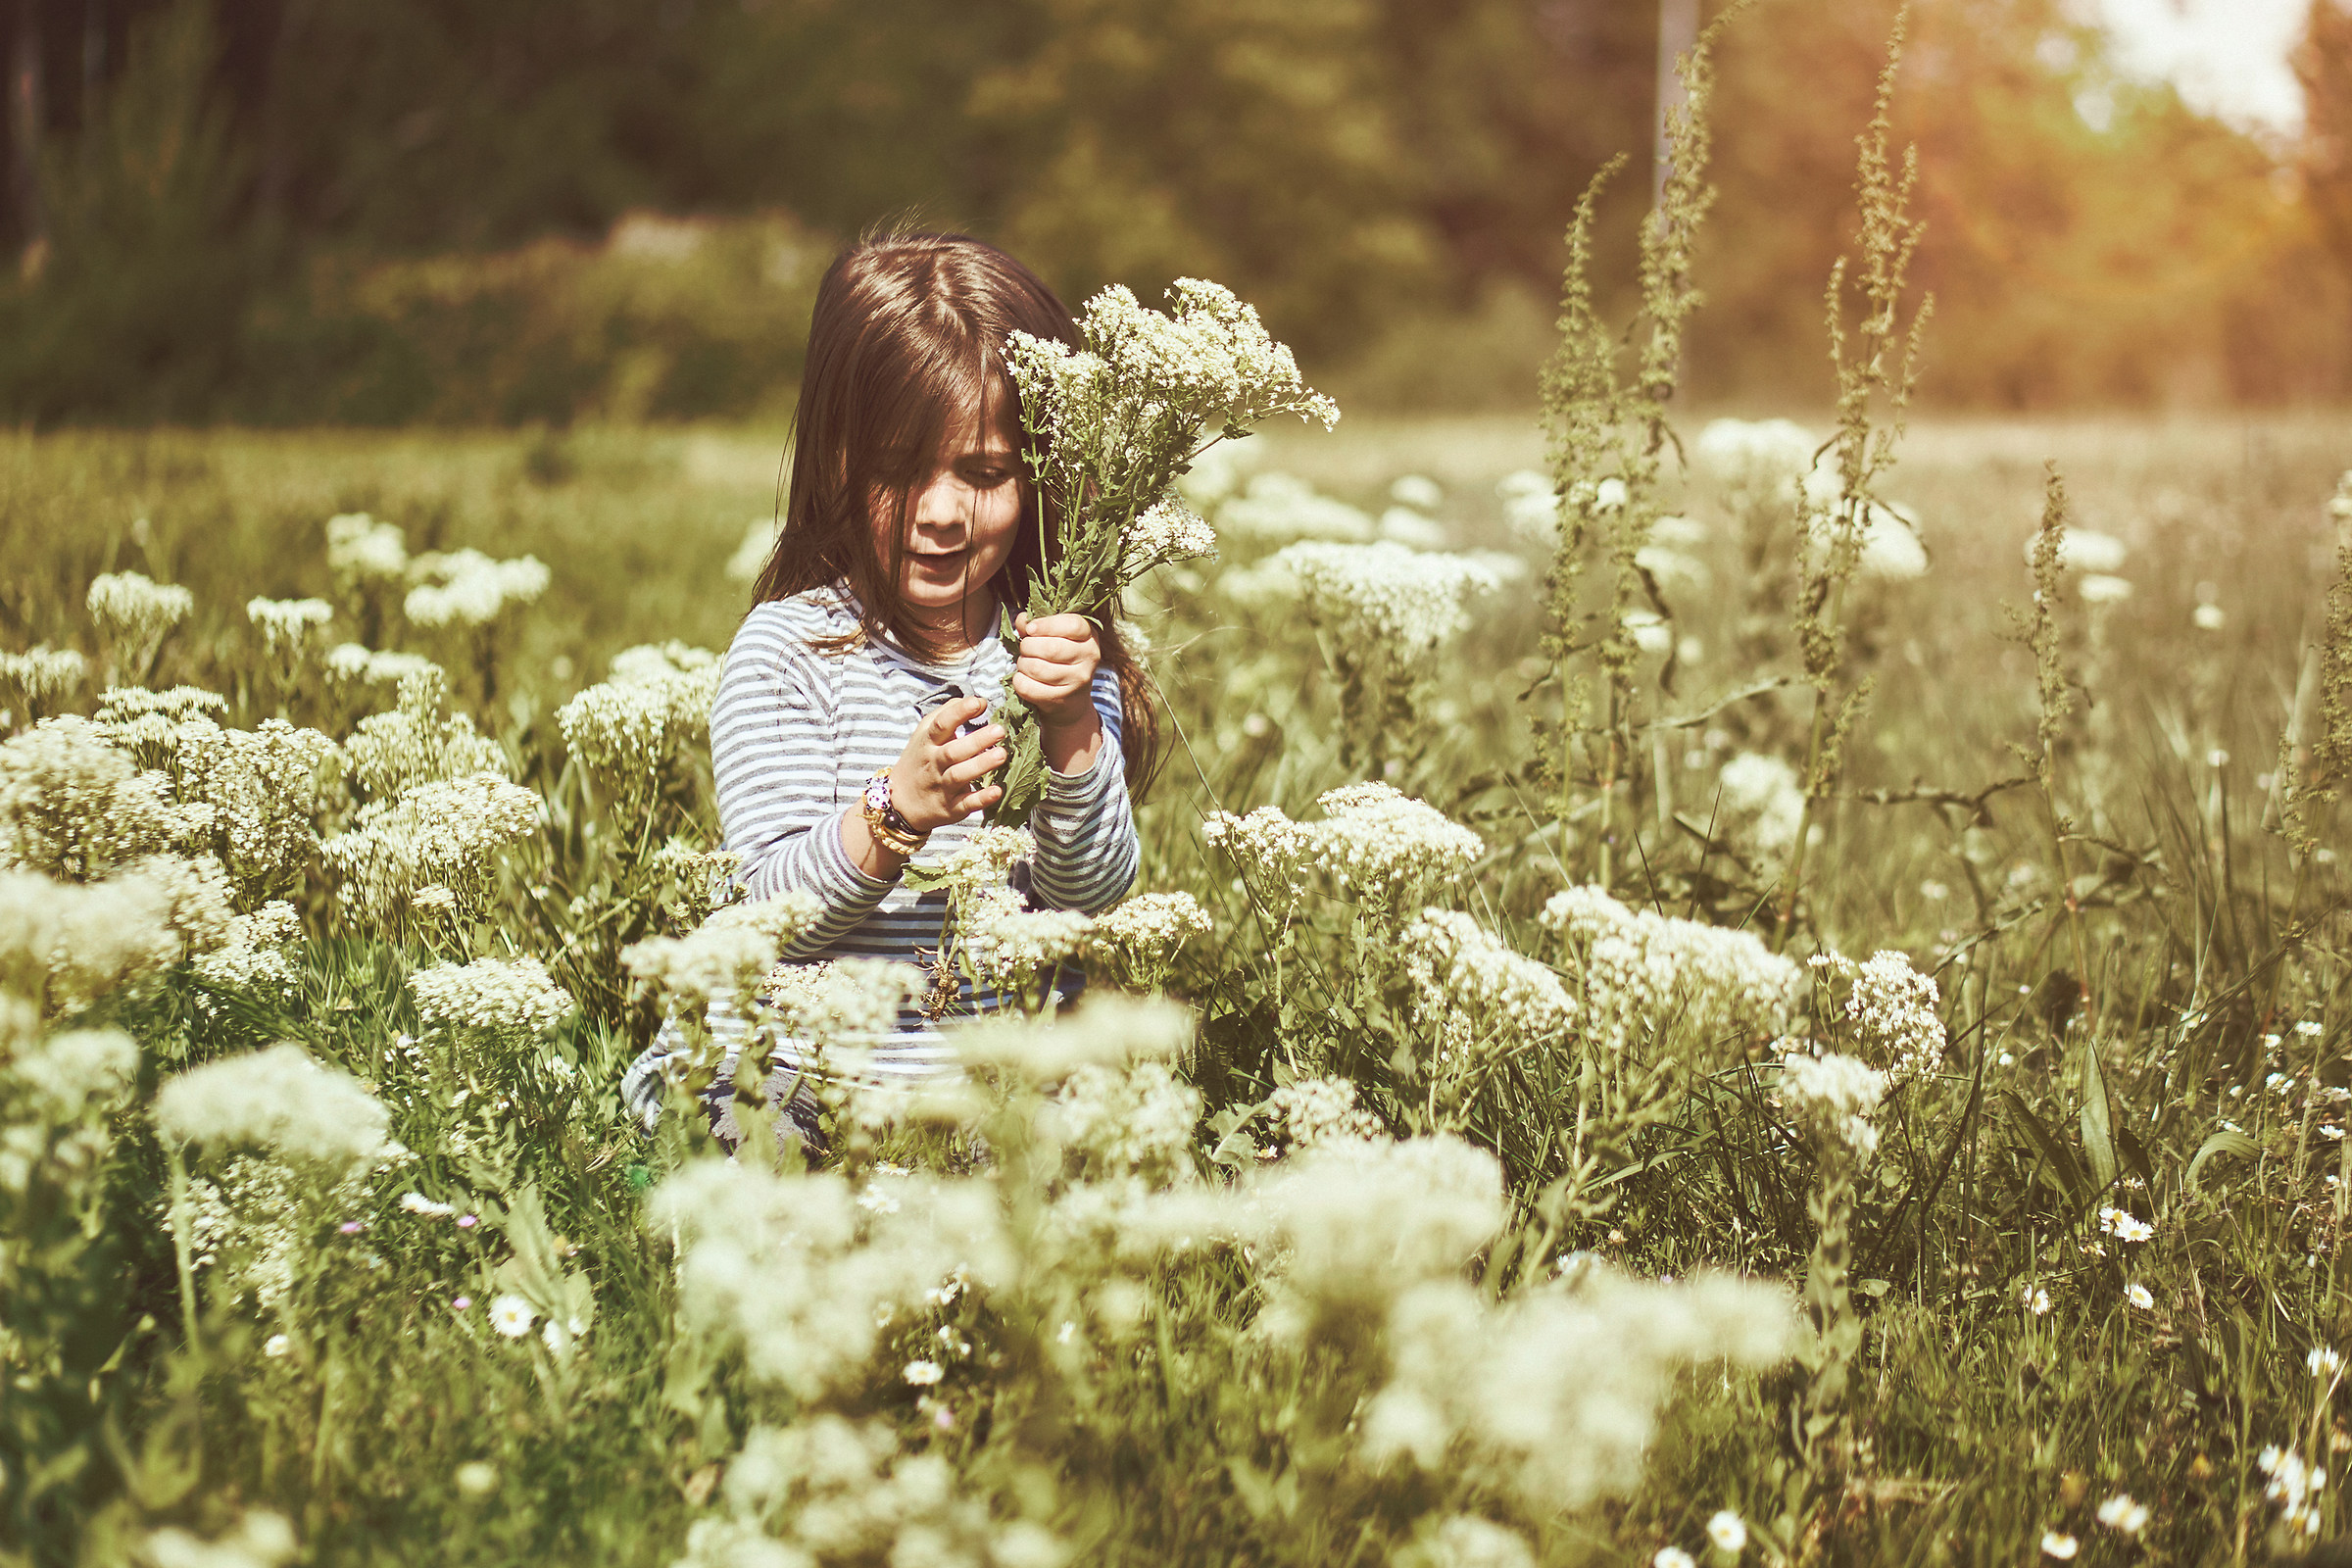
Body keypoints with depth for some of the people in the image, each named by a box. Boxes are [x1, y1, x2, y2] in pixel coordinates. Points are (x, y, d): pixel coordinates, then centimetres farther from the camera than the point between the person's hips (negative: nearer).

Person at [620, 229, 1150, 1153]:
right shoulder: (787, 650, -4)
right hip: (783, 1100, -2)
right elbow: (772, 916, -13)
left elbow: (1090, 894, -4)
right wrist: (898, 811, -30)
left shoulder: (1058, 656, 6)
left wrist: (1072, 731, -21)